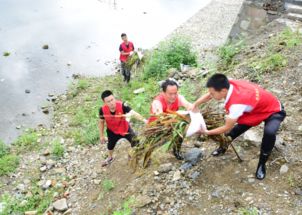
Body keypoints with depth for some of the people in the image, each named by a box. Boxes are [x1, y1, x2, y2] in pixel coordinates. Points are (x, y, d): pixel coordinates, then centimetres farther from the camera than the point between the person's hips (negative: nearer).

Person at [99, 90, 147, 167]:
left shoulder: (122, 105, -37)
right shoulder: (103, 110, -29)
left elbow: (133, 113, -49)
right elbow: (101, 122, -10)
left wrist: (144, 120, -64)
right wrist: (101, 136, -3)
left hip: (125, 128, -2)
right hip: (112, 131, 2)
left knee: (136, 142, 5)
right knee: (110, 146, 26)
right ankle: (110, 158, 61)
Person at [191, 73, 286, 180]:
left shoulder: (237, 103, -42)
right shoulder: (228, 85, -23)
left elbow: (227, 128, -27)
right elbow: (209, 96, -2)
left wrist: (206, 132, -17)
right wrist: (194, 105, -12)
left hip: (274, 111, -8)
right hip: (258, 107, 8)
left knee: (269, 133, -34)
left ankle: (262, 164, -11)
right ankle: (224, 146, 38)